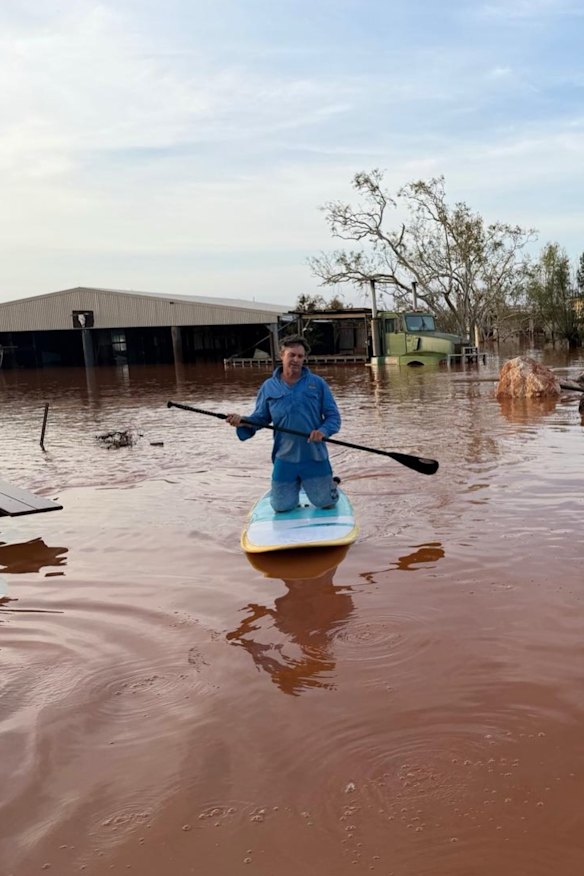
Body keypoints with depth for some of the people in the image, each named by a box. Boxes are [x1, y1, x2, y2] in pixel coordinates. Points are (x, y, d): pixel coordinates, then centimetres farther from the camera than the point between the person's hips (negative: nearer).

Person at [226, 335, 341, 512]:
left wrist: (323, 431, -20)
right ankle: (294, 486, 43)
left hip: (315, 456, -1)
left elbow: (333, 416, 0)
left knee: (325, 503, 7)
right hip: (284, 458, 1)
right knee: (282, 506, 10)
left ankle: (329, 483, 42)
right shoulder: (269, 387, 4)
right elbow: (260, 418, 8)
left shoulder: (317, 383, -1)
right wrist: (243, 422, -13)